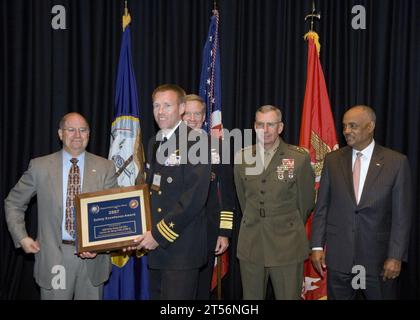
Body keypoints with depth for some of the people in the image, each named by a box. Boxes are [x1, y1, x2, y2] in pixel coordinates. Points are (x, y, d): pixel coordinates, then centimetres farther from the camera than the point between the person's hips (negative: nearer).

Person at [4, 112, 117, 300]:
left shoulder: (105, 168, 1)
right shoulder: (40, 166, 1)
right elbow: (13, 203, 11)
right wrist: (21, 238, 0)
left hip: (92, 257, 1)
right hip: (54, 257, 0)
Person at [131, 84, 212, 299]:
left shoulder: (196, 141, -12)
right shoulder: (154, 143, 14)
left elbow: (195, 196, -19)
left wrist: (160, 234, -17)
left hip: (181, 247, -7)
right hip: (156, 247, 8)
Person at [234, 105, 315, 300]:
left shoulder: (299, 158, -6)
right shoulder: (241, 157, 3)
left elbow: (306, 201, 4)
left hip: (287, 246, -3)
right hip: (251, 245, 3)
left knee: (289, 296, 4)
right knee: (251, 296, 12)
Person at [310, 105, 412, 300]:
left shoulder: (396, 162, -3)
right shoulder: (332, 160, 4)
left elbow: (401, 215, -4)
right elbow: (321, 207, 5)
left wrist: (396, 256, -9)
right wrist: (317, 246, 0)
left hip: (378, 257, -2)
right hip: (338, 256, 2)